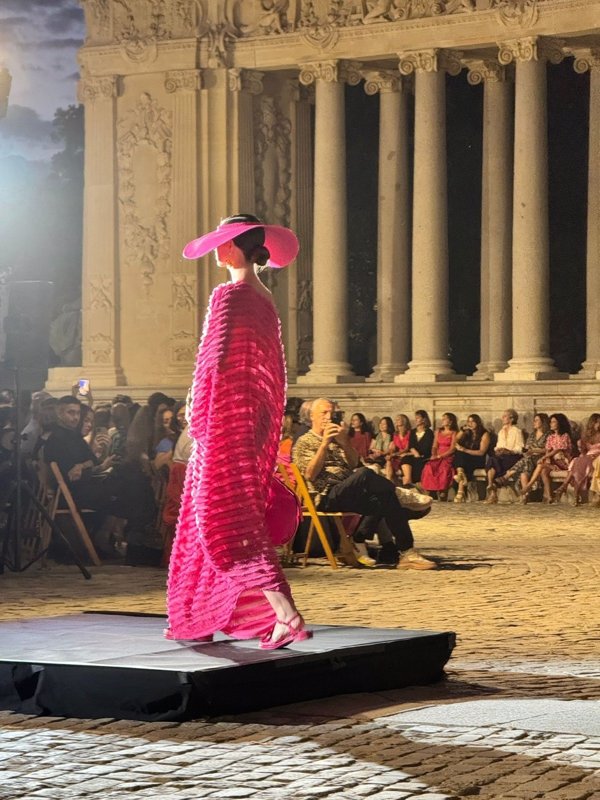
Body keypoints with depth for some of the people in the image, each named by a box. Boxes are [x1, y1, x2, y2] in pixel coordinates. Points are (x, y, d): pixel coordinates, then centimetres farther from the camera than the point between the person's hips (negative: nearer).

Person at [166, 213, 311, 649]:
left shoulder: (228, 296, -14)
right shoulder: (265, 299, 12)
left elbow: (213, 360, -18)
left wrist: (197, 417, -10)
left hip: (226, 418, -9)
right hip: (256, 417, 9)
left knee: (227, 519, -6)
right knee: (240, 515, 13)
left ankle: (285, 613, -16)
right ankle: (199, 620, 21)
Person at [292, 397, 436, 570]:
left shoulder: (337, 439, 29)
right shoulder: (304, 442, 10)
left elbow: (354, 464, 13)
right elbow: (310, 474, -7)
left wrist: (344, 442, -4)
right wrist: (324, 444, -14)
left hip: (350, 495, 7)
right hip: (326, 497, -7)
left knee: (381, 500, -25)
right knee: (363, 474, -32)